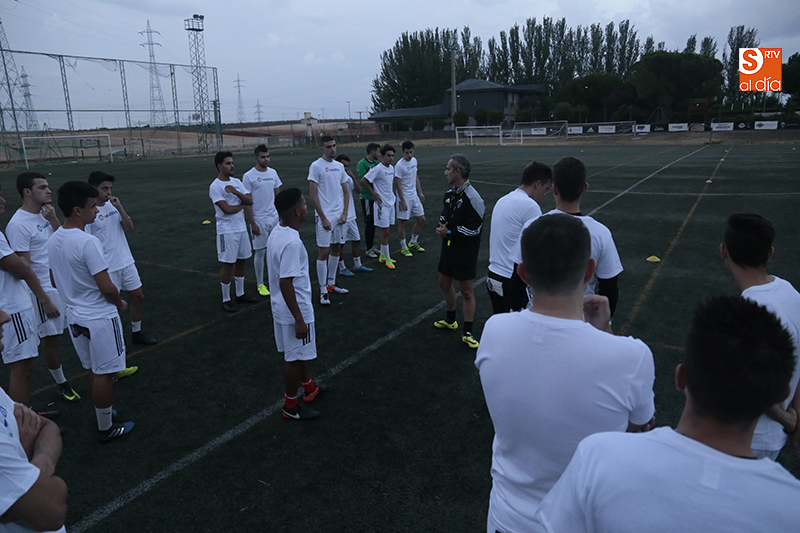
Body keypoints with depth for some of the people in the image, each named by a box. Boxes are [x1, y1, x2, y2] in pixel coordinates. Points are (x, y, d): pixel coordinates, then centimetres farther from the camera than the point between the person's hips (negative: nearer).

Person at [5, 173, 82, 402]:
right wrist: (44, 300, -16)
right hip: (44, 290, -7)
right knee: (50, 338, 7)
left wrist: (53, 219, -10)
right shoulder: (18, 225, -17)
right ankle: (61, 383, 23)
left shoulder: (45, 214, 6)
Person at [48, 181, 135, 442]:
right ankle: (105, 428, 17)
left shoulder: (53, 240, 2)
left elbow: (55, 280, 14)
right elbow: (106, 287, -23)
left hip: (75, 315, 8)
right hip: (100, 317, -8)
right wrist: (120, 303, -4)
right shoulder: (88, 242, -24)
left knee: (94, 370, 23)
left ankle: (103, 410, 40)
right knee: (104, 374, 5)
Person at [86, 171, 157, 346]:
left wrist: (119, 207, -12)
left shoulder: (113, 205, 5)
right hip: (107, 269, -6)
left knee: (138, 296, 12)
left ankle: (137, 333, 30)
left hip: (127, 262, 7)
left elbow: (130, 227, 1)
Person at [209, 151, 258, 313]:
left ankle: (240, 294, 30)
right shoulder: (215, 186, -13)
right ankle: (226, 300, 11)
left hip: (241, 228, 7)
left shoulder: (236, 182, 8)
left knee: (241, 261, 15)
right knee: (227, 264, -1)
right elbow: (227, 209, -20)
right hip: (227, 231, -7)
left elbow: (250, 201, 0)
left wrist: (236, 192, -16)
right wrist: (242, 205, -4)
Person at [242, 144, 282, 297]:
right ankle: (260, 283, 13)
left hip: (274, 217, 5)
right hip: (259, 220, -5)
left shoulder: (273, 173, 8)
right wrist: (252, 223, -13)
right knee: (260, 251, 1)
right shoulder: (249, 176, -9)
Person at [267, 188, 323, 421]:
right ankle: (291, 406, 23)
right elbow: (285, 283, -28)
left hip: (281, 308, 10)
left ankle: (308, 386, 46)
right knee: (295, 358, 7)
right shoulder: (291, 243, -28)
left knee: (301, 353, 26)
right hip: (295, 310, -10)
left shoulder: (277, 232, 3)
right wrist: (299, 320, -23)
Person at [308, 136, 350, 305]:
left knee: (336, 249, 13)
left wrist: (344, 213, 3)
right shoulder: (316, 166, -8)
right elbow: (312, 195, -11)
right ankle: (323, 291, 0)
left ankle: (331, 284, 27)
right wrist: (323, 218, -14)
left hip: (340, 215, 7)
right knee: (323, 252, -6)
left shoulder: (339, 166, 11)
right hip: (325, 216, -7)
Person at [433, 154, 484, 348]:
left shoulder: (472, 198, -20)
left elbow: (474, 228, -23)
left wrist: (449, 233, -17)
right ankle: (450, 320, 43)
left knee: (467, 292, 1)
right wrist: (441, 227, -4)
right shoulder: (449, 194, 6)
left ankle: (467, 333, 14)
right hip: (448, 248, 9)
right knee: (444, 283, 21)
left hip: (466, 252, -9)